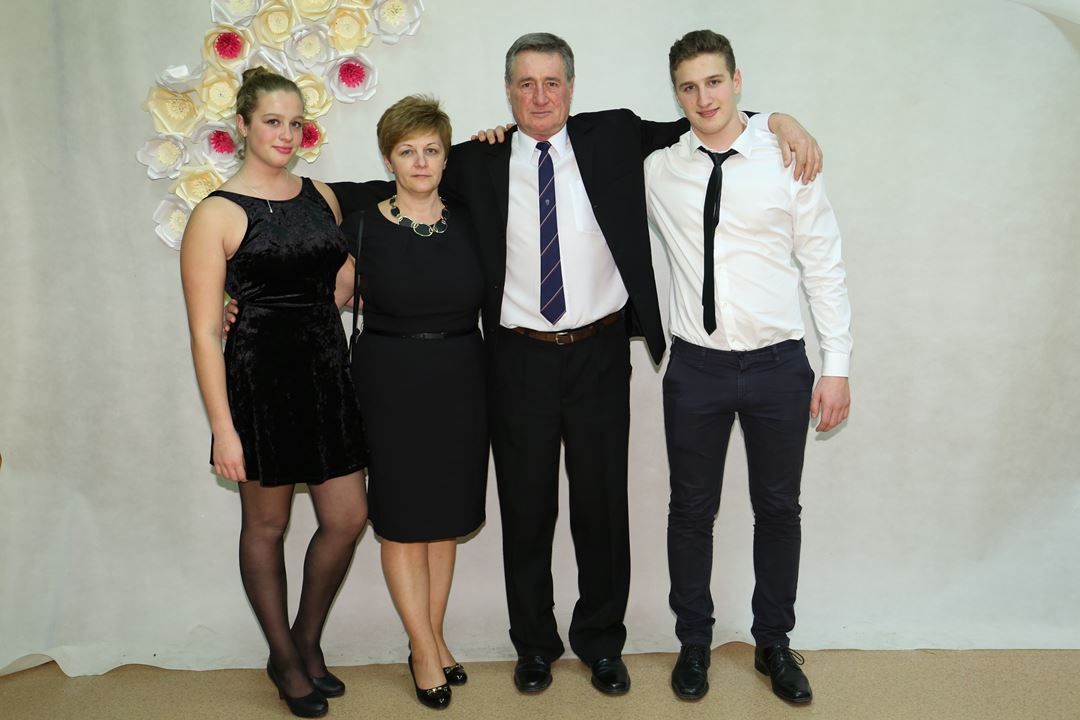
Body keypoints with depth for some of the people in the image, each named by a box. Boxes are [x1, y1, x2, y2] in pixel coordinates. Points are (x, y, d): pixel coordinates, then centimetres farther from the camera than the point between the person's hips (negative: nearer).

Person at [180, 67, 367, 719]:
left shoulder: (322, 195, 8)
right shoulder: (218, 214, -9)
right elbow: (205, 333, -11)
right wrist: (223, 428, -14)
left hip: (327, 372, 6)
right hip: (259, 378, -5)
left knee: (348, 519, 7)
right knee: (267, 524, 10)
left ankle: (307, 641, 31)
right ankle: (285, 660, 30)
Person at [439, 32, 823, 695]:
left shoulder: (613, 137, 3)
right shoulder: (479, 163, 1)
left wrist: (778, 120, 0)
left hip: (600, 354, 1)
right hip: (520, 360, 0)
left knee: (603, 504, 10)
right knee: (526, 509, 10)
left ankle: (602, 642, 31)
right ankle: (534, 645, 31)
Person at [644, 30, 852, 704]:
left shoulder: (788, 161, -3)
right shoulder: (656, 170, 1)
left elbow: (825, 265, -1)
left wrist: (838, 365, -4)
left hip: (778, 367, 0)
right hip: (696, 368, 1)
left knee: (779, 508, 12)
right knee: (692, 510, 11)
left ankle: (775, 643, 33)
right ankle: (695, 642, 31)